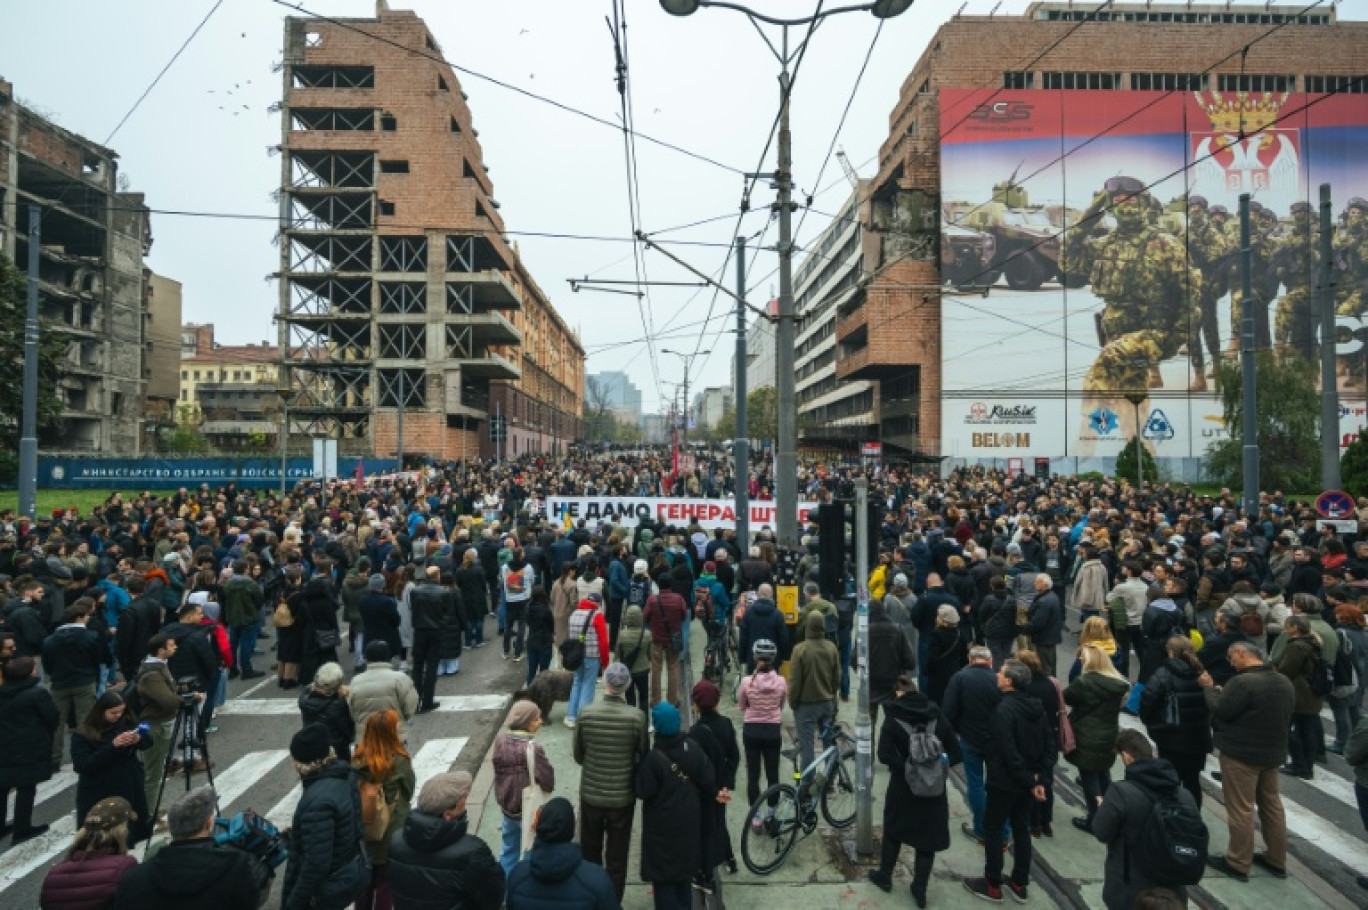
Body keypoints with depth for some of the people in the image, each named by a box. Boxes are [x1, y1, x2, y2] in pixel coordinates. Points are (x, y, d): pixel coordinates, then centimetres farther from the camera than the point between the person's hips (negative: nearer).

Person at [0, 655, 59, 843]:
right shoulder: (38, 693, -17)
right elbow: (53, 719, -12)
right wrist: (52, 729, 8)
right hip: (29, 749, -6)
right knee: (26, 788, 3)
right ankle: (22, 830, 9)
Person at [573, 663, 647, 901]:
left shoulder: (586, 714, -15)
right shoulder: (637, 717, -19)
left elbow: (578, 756, -2)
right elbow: (644, 756, -5)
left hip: (591, 794, 2)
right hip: (623, 796, -2)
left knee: (590, 853, 22)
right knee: (617, 858, 15)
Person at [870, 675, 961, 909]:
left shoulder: (893, 717, -9)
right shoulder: (937, 715, -1)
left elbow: (885, 755, -19)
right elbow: (955, 753, -1)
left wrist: (906, 766, -9)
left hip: (903, 786, -2)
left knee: (893, 831, 18)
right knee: (928, 837, 13)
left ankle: (885, 876, 34)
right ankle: (920, 889, 20)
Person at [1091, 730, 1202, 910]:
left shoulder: (1121, 792, -23)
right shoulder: (1184, 794, -5)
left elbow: (1101, 833, -11)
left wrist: (1105, 808, 8)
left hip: (1129, 892, -4)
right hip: (1171, 891, 4)